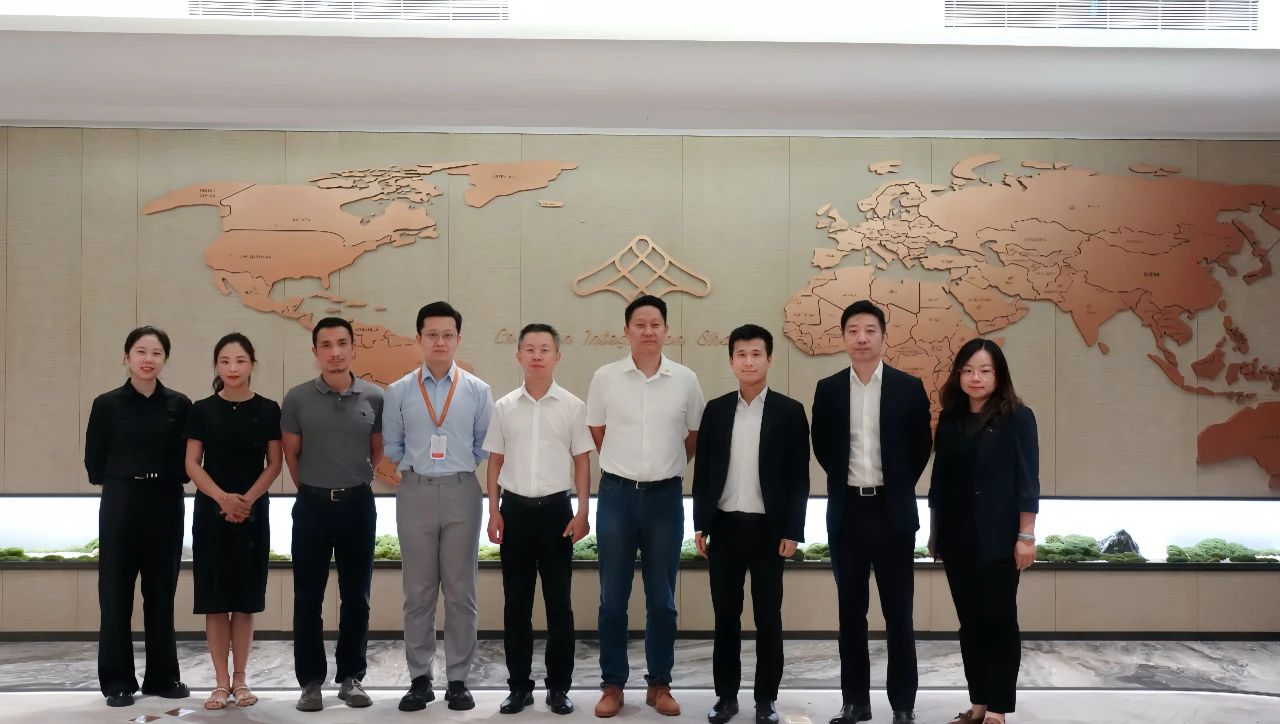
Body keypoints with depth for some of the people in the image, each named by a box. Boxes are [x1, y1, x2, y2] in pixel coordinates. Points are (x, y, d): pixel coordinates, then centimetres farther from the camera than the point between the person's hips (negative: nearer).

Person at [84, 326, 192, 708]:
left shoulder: (179, 404, 2)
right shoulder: (107, 404, 0)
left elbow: (187, 462, 5)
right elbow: (94, 465, 3)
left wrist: (163, 478, -5)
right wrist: (126, 478, 3)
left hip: (166, 506, 1)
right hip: (120, 505, -1)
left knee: (161, 593, 8)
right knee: (116, 593, 1)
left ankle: (163, 676, 17)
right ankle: (117, 681, 10)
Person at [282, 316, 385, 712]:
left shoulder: (374, 397, -2)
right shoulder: (297, 398, -4)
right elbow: (290, 454, 5)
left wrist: (355, 483, 11)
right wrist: (313, 488, 10)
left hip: (358, 504, 1)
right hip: (312, 504, -1)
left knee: (356, 597, 8)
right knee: (308, 598, 4)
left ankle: (351, 677, 20)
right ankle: (310, 680, 14)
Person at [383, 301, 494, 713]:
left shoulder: (478, 391, 3)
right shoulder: (399, 392, 4)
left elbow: (485, 446, 7)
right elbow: (392, 447, 10)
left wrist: (457, 468, 3)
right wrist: (417, 468, 5)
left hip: (461, 493, 0)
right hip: (415, 493, 0)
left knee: (461, 592, 5)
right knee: (418, 592, 6)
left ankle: (458, 680, 13)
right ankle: (419, 679, 15)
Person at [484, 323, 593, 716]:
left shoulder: (573, 407, 0)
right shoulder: (504, 407, 4)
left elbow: (582, 462, 2)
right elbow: (495, 461, 8)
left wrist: (582, 512, -4)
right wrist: (494, 512, 2)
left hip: (556, 509, -1)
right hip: (515, 509, 2)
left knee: (559, 602, 4)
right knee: (516, 602, 7)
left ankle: (559, 686, 14)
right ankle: (519, 685, 17)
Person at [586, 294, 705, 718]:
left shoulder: (685, 380, 1)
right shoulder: (605, 377, -1)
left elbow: (694, 436, 12)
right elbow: (597, 433, 11)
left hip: (665, 496, 1)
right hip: (617, 494, 0)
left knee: (662, 599, 7)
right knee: (613, 598, 5)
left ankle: (660, 684, 19)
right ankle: (612, 685, 15)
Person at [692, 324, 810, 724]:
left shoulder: (789, 411, -1)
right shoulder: (715, 410, 6)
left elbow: (799, 477, -2)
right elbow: (703, 471, 8)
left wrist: (792, 531, -7)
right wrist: (700, 525, 3)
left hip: (769, 529, -2)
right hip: (724, 527, 2)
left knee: (768, 617, 5)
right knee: (725, 615, 8)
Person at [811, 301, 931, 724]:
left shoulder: (908, 388, -2)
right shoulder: (828, 389, 3)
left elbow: (922, 446, 6)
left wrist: (898, 485, 8)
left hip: (892, 511, -2)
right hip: (847, 510, 2)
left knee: (898, 613, 3)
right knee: (850, 612, 8)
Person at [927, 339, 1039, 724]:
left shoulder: (1016, 417, -5)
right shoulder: (950, 419, 8)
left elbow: (1027, 480, -8)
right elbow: (939, 478, 11)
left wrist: (1026, 535, -12)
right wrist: (934, 531, 12)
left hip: (997, 539, -5)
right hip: (957, 538, 5)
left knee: (999, 621, 1)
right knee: (970, 622, 10)